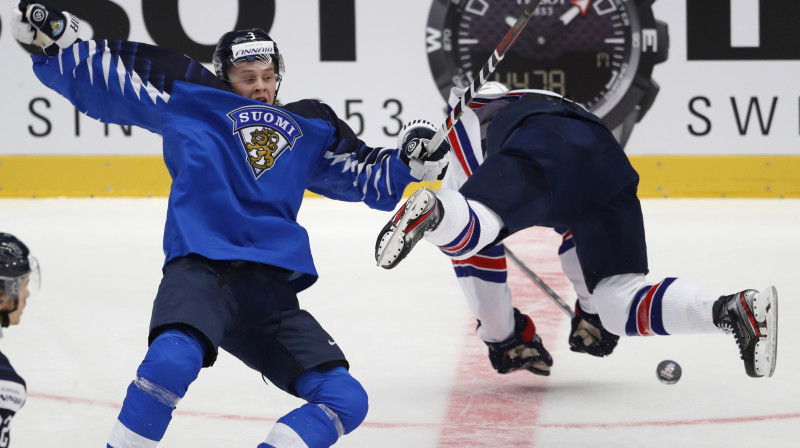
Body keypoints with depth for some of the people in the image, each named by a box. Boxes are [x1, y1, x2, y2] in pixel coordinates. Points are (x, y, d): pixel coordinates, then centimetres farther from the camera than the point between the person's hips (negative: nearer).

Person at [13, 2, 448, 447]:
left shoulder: (308, 128, 24)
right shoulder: (191, 101, 12)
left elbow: (363, 173, 30)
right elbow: (106, 78, 9)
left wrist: (412, 161, 12)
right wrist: (54, 38, -4)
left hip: (274, 291, 5)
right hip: (202, 271, -5)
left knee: (347, 400, -5)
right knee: (172, 361, -37)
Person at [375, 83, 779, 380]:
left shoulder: (466, 118, 38)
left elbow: (479, 257, 32)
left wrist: (503, 337, 37)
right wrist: (591, 312, 60)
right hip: (611, 161, 4)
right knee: (620, 301, 5)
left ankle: (432, 212, -46)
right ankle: (734, 310, -14)